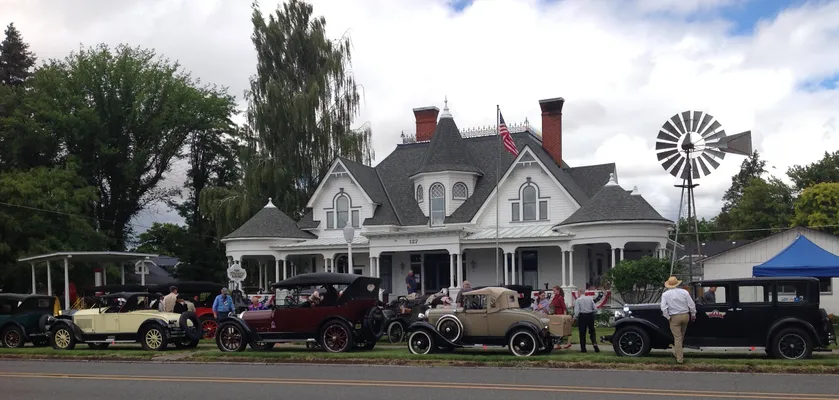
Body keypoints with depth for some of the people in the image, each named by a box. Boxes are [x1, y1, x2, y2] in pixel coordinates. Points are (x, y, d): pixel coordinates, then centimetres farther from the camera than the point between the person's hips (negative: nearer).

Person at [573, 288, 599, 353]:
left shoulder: (577, 300, -5)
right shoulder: (590, 298, 5)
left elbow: (577, 311, -12)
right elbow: (595, 309, 2)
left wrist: (575, 318, 4)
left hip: (582, 316, -3)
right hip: (590, 316, 3)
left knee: (582, 333, 5)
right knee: (592, 331, 15)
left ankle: (583, 349, 7)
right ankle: (594, 343, -6)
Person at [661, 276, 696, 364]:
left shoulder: (665, 294, -5)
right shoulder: (684, 292, -2)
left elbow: (663, 308, -12)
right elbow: (691, 305, 0)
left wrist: (668, 317, -1)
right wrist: (693, 315, 12)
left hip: (674, 317, -2)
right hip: (685, 316, 2)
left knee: (677, 337, 2)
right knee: (682, 335, 21)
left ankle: (679, 358, 2)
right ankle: (677, 352, 35)